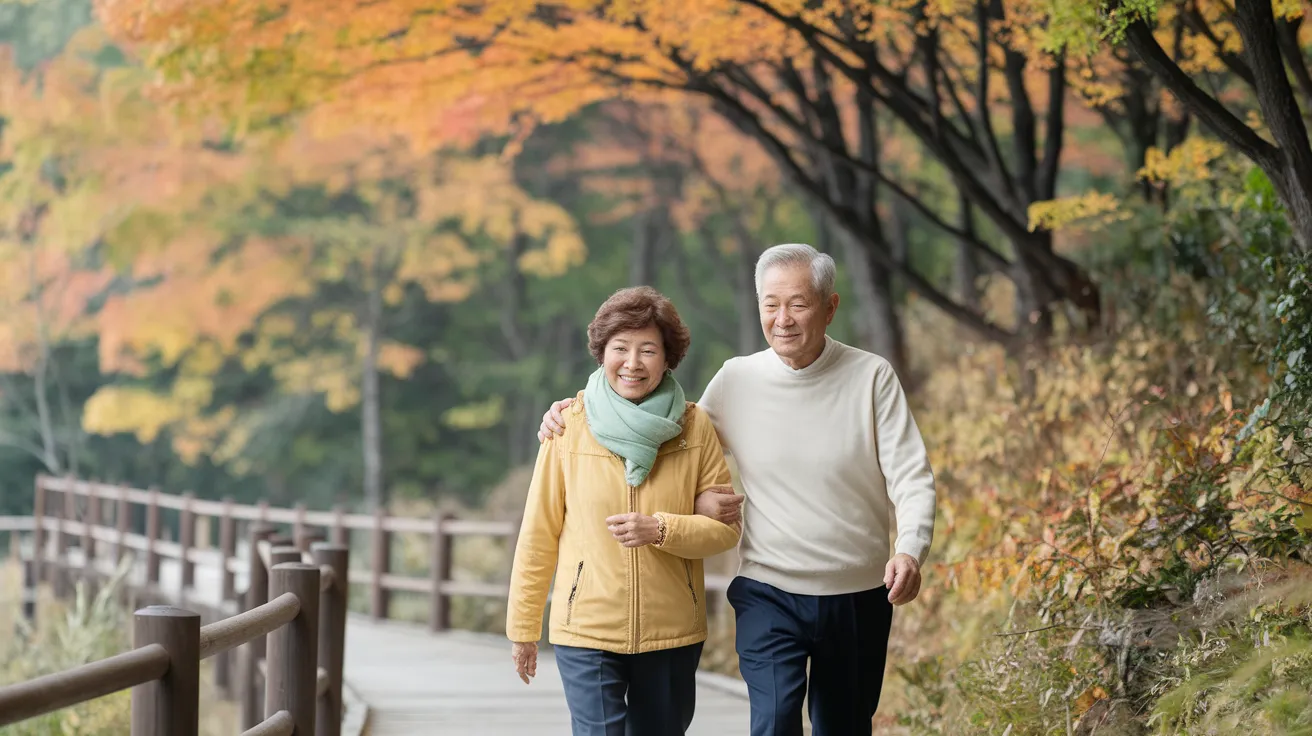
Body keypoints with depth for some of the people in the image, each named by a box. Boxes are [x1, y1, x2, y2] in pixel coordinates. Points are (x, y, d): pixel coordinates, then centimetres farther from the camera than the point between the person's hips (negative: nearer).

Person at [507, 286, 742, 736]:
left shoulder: (694, 428, -1)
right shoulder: (570, 425, -4)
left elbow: (726, 527, -1)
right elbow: (539, 533, 1)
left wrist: (660, 530, -19)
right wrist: (523, 627, 4)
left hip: (673, 634, 2)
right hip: (587, 633, -2)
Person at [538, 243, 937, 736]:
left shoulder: (871, 377, -4)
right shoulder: (736, 381, 0)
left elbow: (912, 477, -8)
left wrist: (910, 551, -27)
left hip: (859, 597, 1)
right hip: (769, 594, -1)